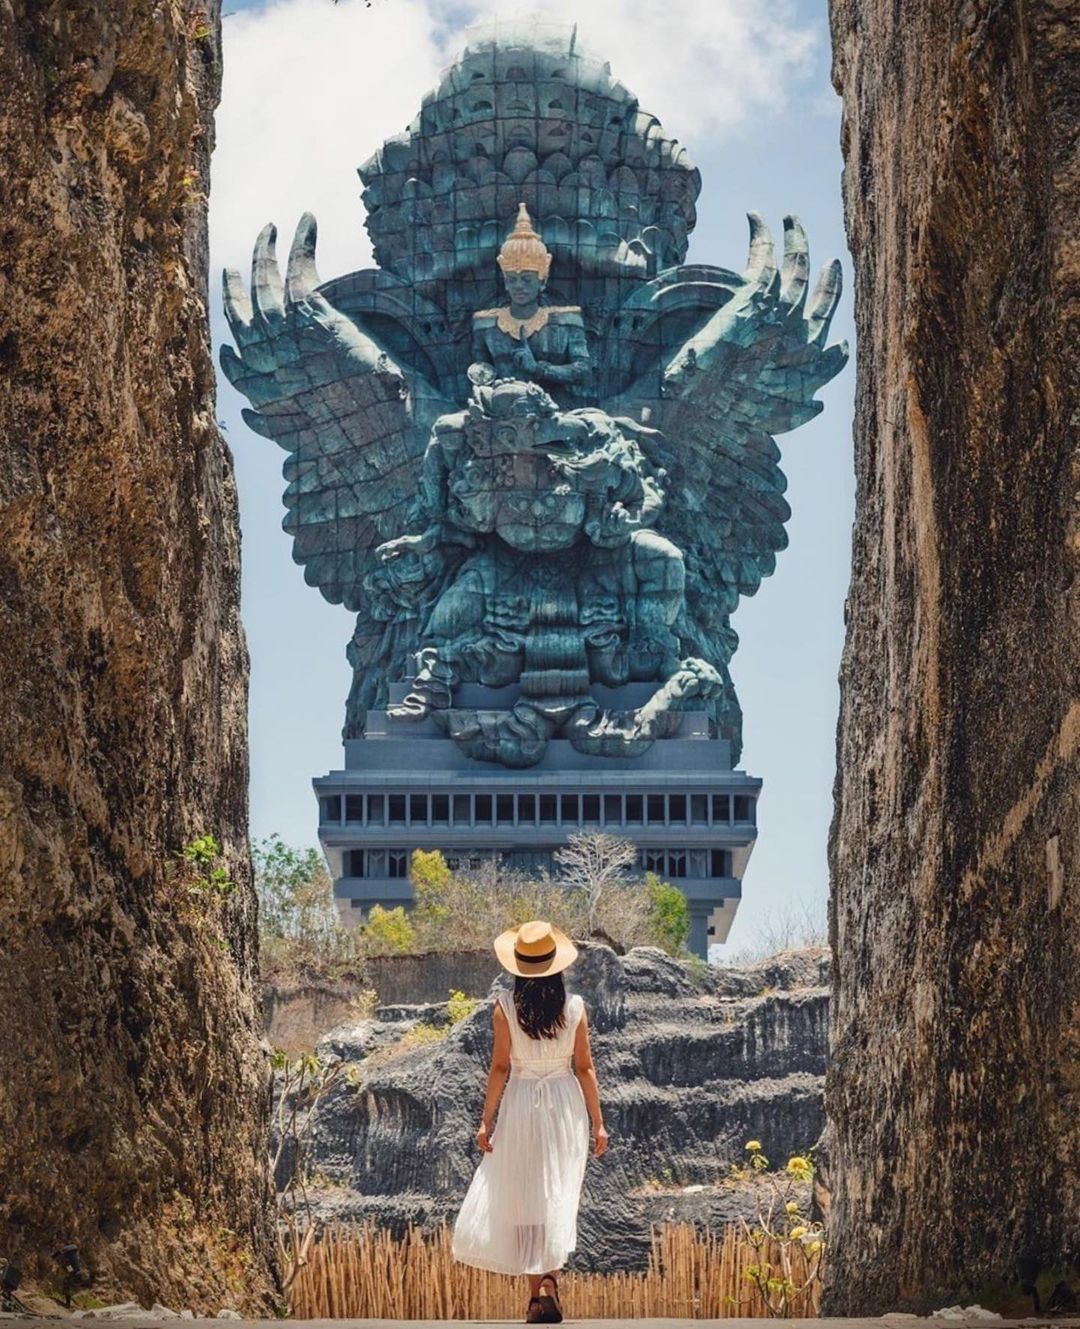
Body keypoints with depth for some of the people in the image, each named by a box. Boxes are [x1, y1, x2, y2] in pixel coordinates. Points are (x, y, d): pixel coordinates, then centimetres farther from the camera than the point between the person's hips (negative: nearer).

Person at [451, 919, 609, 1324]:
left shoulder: (505, 1007, -7)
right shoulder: (574, 1006, -3)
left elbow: (500, 1067, -6)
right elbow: (584, 1067, 0)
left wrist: (486, 1120, 2)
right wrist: (597, 1122, 6)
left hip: (521, 1102, -1)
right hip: (565, 1105, 1)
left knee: (523, 1198, 7)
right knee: (558, 1195, 6)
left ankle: (536, 1294, 4)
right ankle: (549, 1278, -13)